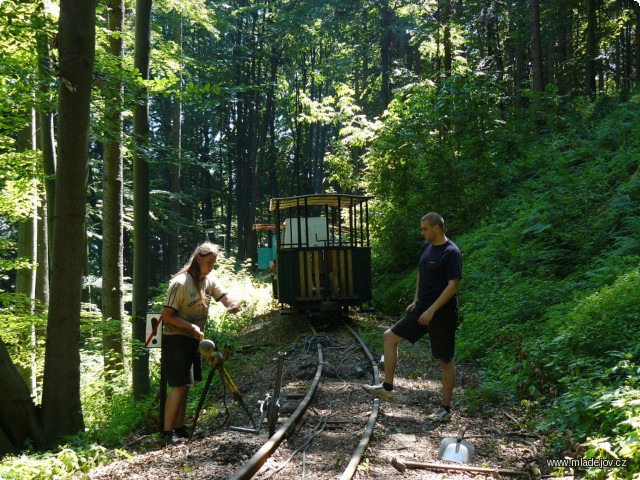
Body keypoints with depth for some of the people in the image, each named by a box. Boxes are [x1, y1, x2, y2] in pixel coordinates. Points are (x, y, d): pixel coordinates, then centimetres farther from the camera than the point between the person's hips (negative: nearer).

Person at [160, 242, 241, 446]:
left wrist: (233, 305, -26)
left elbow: (225, 297, -3)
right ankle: (168, 432, -3)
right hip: (175, 339, -8)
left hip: (193, 339, 8)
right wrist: (191, 326, -25)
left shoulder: (209, 280, 4)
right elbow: (167, 316, -18)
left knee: (185, 385, 11)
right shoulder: (181, 283, -20)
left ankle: (179, 427, 20)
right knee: (179, 385, -10)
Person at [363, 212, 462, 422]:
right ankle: (387, 388, 12)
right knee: (390, 336, 6)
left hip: (442, 313, -9)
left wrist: (432, 310, -22)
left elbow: (453, 285, -20)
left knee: (445, 360, 2)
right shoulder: (427, 247, 9)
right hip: (423, 308, 9)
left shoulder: (451, 252, -16)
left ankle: (446, 408, 15)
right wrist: (416, 301, 14)